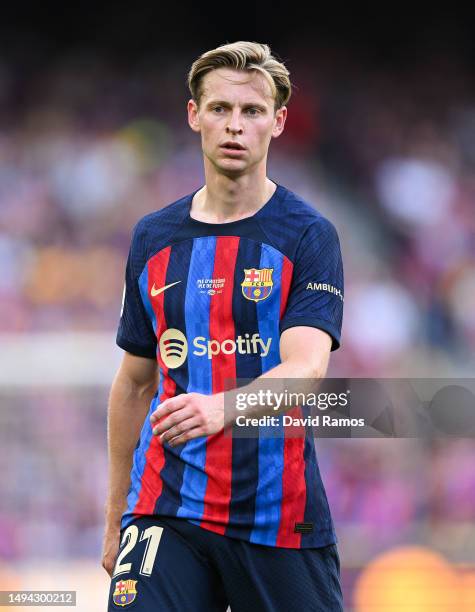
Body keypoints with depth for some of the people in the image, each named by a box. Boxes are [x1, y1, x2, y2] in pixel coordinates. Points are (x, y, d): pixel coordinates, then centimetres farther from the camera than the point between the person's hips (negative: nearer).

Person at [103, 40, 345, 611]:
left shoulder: (309, 236, -3)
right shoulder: (152, 238, 10)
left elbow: (306, 368, -17)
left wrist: (220, 408, -37)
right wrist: (115, 520, 17)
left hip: (280, 515, -2)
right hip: (166, 507, 2)